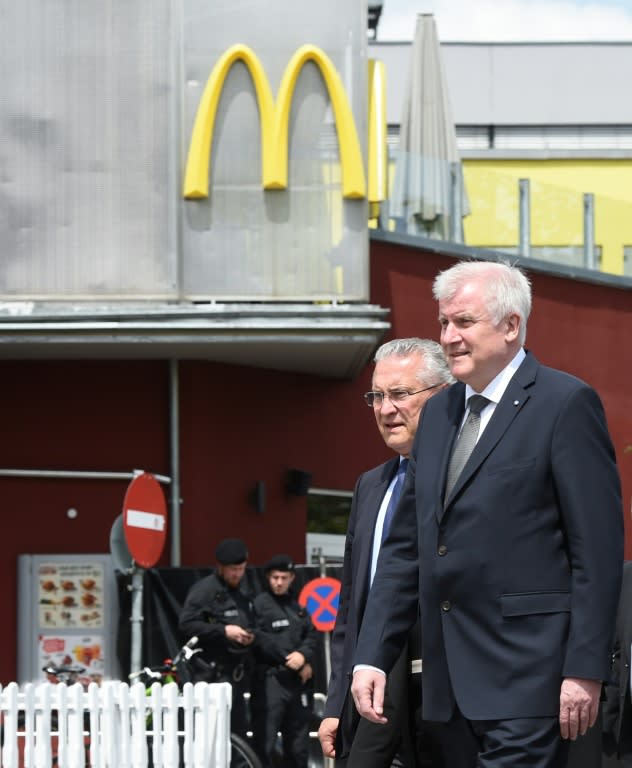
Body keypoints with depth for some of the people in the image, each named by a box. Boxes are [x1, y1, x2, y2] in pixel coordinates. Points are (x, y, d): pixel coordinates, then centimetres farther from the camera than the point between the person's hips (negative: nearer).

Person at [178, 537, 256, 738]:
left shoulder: (243, 593, 18)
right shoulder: (204, 590, -6)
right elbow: (186, 624, -14)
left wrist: (250, 636, 8)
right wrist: (224, 631, -18)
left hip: (238, 674, 8)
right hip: (213, 674, -8)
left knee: (239, 729, 8)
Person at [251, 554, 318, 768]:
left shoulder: (298, 607, 19)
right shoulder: (259, 604, 1)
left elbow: (312, 636, 10)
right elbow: (261, 640, -9)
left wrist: (303, 655, -11)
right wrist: (292, 661, -11)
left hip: (298, 681, 6)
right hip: (270, 679, -6)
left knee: (298, 745, 9)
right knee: (265, 744, -12)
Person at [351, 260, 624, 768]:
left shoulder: (566, 404, -5)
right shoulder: (439, 412, 17)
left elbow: (599, 549, -10)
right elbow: (405, 547, 18)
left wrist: (585, 670, -15)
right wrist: (372, 656, 10)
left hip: (527, 674, -7)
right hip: (453, 681, 7)